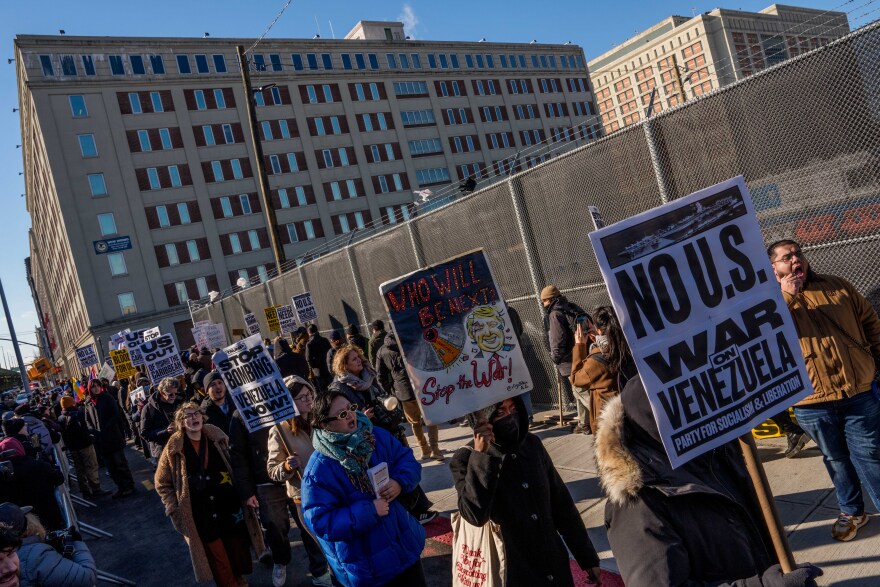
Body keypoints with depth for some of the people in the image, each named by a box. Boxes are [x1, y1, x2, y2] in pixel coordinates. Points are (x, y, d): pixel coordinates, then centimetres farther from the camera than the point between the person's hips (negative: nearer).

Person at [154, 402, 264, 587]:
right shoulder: (174, 447, -9)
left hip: (229, 507, 3)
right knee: (217, 557, 8)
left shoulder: (217, 438, -2)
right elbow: (162, 482, 1)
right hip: (201, 516, -3)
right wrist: (175, 509, -6)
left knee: (238, 547, 15)